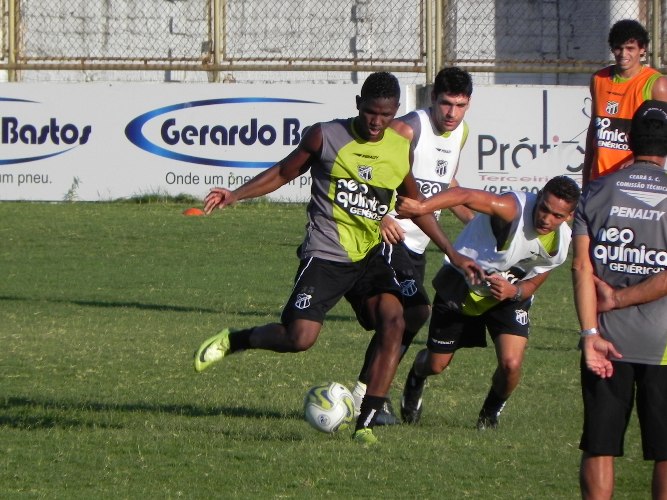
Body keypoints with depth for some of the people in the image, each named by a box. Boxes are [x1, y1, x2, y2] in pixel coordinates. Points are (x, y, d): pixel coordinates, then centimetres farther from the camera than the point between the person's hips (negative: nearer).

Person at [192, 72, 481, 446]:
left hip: (370, 257, 4)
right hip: (325, 257, -4)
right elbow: (283, 173, 7)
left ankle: (367, 422, -14)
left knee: (394, 322, -20)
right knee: (300, 338, -17)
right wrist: (236, 195, -6)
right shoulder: (326, 137, -6)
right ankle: (232, 341, 13)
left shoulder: (401, 148, 5)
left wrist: (452, 253, 18)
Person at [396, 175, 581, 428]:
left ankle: (491, 412, 17)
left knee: (511, 363, -18)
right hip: (461, 284, -3)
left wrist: (513, 291, -28)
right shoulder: (513, 208, -36)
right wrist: (420, 207, -66)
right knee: (436, 365, 8)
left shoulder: (559, 244, -17)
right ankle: (416, 380, 49)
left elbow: (532, 284, -3)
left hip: (510, 293, 3)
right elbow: (465, 196, -51)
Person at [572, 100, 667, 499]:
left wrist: (591, 333, -9)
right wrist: (620, 299, -4)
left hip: (607, 339, 2)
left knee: (599, 447, 7)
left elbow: (582, 266, -6)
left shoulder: (597, 192, 2)